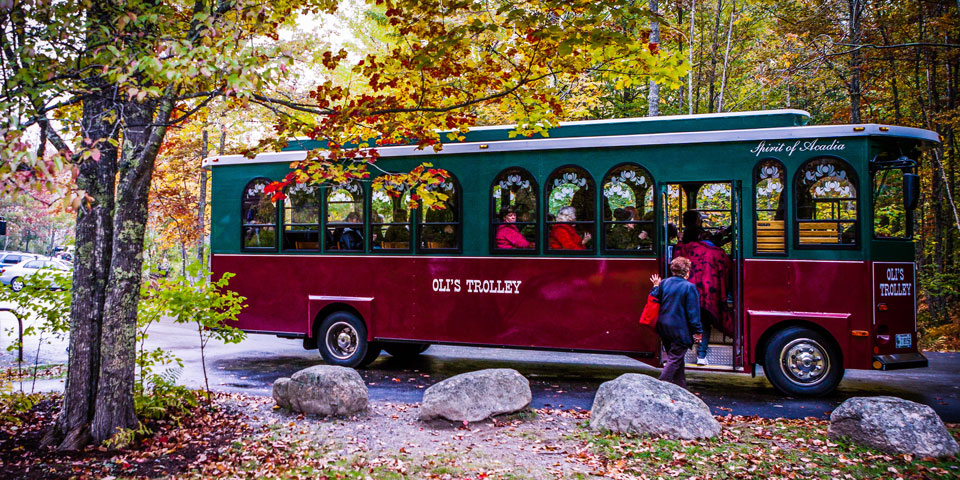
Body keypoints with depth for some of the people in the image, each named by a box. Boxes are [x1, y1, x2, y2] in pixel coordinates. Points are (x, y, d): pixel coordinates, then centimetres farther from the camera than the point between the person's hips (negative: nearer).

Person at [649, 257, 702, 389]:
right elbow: (693, 312, -13)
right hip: (680, 329, -7)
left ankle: (681, 387, 27)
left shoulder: (664, 283, 2)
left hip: (664, 327, 7)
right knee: (675, 359, -1)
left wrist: (655, 287, 23)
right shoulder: (689, 287, -13)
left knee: (676, 358, 18)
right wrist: (697, 331, -7)